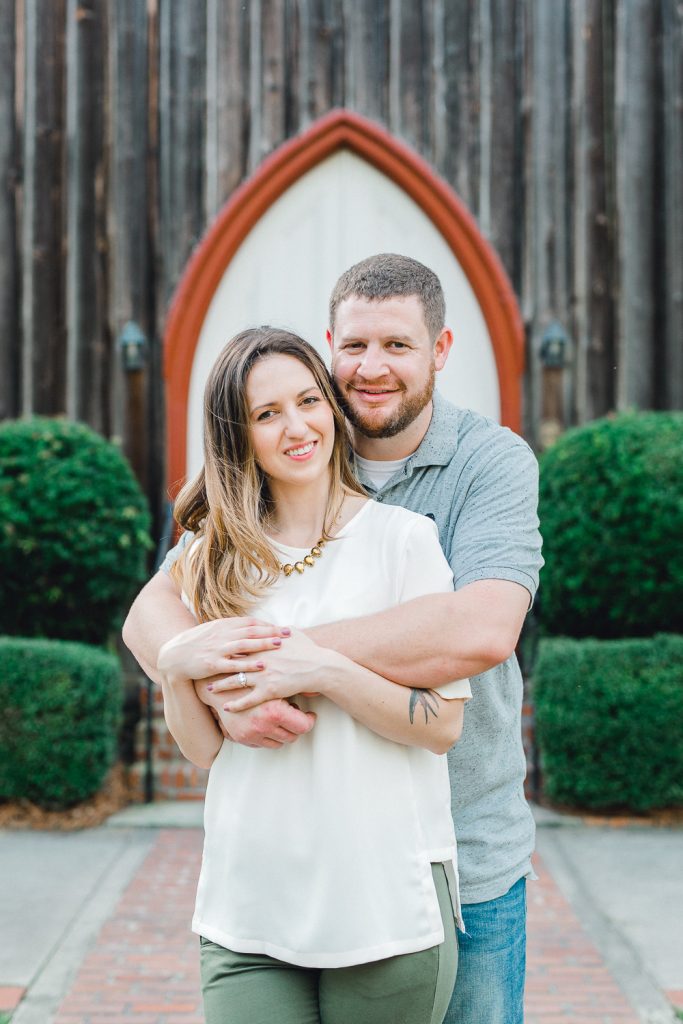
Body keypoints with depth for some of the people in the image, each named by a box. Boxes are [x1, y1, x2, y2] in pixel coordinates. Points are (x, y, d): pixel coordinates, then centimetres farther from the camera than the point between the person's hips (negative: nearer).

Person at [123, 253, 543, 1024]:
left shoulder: (492, 461, -9)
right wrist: (220, 684, -29)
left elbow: (483, 630, -26)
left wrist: (284, 652, -29)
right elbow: (150, 611, -5)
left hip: (468, 856, -2)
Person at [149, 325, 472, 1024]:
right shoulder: (216, 559, 8)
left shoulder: (401, 537, -3)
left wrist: (321, 670, -17)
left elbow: (444, 724, -7)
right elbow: (206, 750, 9)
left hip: (385, 904, -2)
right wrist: (178, 669, -9)